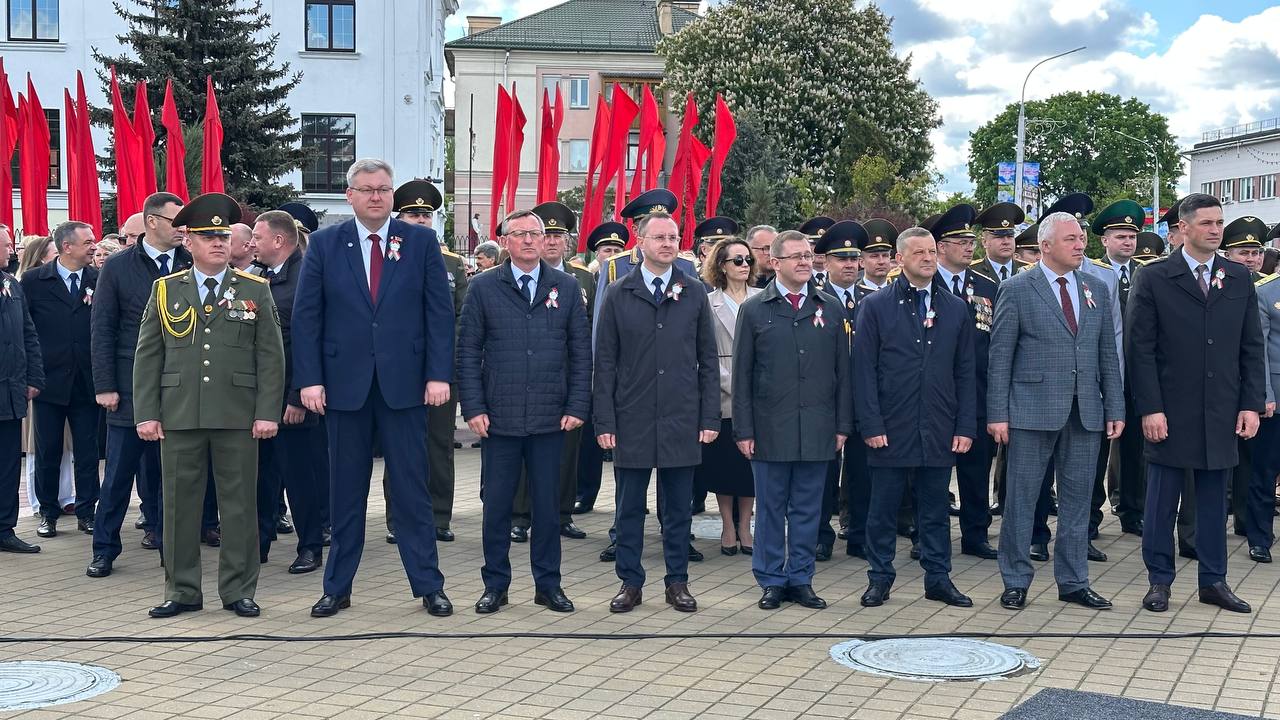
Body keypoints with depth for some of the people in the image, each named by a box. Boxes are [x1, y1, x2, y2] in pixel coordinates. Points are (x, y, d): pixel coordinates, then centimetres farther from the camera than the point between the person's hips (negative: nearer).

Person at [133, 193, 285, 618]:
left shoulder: (255, 291, 5)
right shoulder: (165, 290, 9)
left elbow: (271, 356, 2)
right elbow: (147, 356, 7)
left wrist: (268, 412, -6)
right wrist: (146, 414, 0)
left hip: (237, 417, -1)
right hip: (179, 417, 1)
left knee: (239, 505, 4)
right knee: (180, 504, 6)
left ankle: (239, 591, 14)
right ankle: (182, 591, 17)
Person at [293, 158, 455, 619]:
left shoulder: (421, 241, 3)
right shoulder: (324, 244, 3)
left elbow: (439, 311, 0)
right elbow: (306, 316, 2)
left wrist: (439, 374, -7)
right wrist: (309, 379, -6)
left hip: (404, 383, -1)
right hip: (345, 384, 1)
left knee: (412, 489, 4)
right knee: (346, 491, 9)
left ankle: (428, 585, 13)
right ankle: (337, 588, 19)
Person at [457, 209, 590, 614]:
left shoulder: (567, 288, 6)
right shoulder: (484, 289, 3)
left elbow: (581, 352, 6)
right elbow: (468, 352, 2)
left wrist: (577, 407, -1)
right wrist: (473, 408, -6)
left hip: (551, 419, 1)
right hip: (499, 418, -1)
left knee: (547, 505, 8)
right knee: (497, 505, 6)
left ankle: (548, 585, 19)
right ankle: (495, 586, 18)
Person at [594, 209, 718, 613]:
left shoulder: (694, 293, 5)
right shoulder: (618, 295, 2)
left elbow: (708, 360, 7)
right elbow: (605, 362, 2)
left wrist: (710, 417, 1)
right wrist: (604, 421, -4)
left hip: (681, 420, 1)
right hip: (632, 420, -1)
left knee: (678, 508, 8)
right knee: (629, 508, 7)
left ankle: (677, 582, 20)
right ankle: (630, 583, 17)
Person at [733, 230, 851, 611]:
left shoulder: (831, 308, 8)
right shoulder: (754, 310, 2)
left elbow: (842, 371, 9)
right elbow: (742, 375, 1)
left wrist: (842, 425, 4)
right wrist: (743, 430, -4)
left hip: (817, 430, 2)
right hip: (770, 429, -2)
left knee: (808, 508, 8)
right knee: (770, 508, 6)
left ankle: (800, 579, 18)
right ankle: (771, 580, 17)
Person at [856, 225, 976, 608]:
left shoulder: (956, 309, 10)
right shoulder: (876, 306, 0)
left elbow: (965, 372, 9)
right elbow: (864, 371, -4)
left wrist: (966, 426, 2)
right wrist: (871, 425, -10)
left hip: (939, 430, 3)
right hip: (891, 429, -2)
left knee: (935, 508, 10)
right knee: (883, 508, 5)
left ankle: (938, 579, 19)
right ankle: (880, 579, 16)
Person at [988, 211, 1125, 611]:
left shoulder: (1096, 291, 11)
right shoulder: (1016, 290, -3)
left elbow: (1107, 354, 12)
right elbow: (999, 357, -4)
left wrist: (1115, 409, 7)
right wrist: (998, 414, -9)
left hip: (1086, 412, 4)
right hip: (1033, 411, -4)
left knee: (1077, 499, 10)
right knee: (1021, 499, 2)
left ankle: (1073, 582, 20)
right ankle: (1016, 582, 13)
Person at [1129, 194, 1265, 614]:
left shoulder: (1239, 279, 9)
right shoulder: (1153, 278, -3)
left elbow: (1252, 347, 10)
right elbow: (1140, 349, -6)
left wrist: (1252, 405, 2)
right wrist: (1150, 408, -11)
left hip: (1222, 413, 3)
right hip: (1170, 413, -3)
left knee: (1214, 499, 10)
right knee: (1162, 500, 5)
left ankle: (1214, 582, 20)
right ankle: (1159, 581, 15)